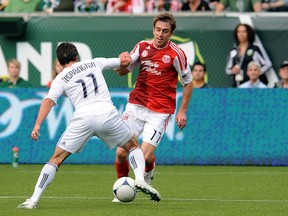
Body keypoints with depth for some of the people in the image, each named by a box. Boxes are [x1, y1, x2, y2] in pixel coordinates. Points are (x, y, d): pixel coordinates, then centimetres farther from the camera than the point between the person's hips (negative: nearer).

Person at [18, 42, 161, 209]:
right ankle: (140, 179, -2)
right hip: (107, 112, 1)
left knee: (57, 158, 7)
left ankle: (34, 200, -1)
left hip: (83, 117, -1)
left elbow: (49, 101, -1)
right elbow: (126, 61, 25)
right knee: (134, 146, 24)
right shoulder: (95, 63, 20)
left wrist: (37, 125, -7)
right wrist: (124, 56, 48)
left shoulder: (60, 79, 14)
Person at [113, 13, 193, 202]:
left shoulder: (176, 54, -7)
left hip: (159, 112, -4)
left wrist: (182, 111, -2)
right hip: (136, 106, 4)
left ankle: (149, 171, 25)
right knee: (121, 152, -6)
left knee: (145, 156, -13)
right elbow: (123, 71, 12)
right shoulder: (143, 46, 4)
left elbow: (188, 83, 2)